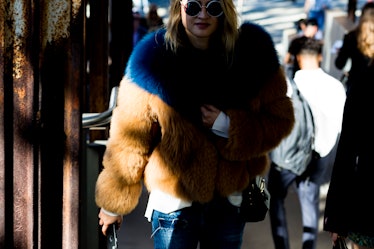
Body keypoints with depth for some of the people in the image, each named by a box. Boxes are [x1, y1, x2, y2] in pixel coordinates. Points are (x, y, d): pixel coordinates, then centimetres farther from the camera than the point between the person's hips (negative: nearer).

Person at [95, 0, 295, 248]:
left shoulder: (252, 51, -5)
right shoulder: (155, 57, -11)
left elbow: (280, 118, -1)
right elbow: (129, 141, -6)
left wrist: (230, 126, -19)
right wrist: (113, 204, 0)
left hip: (230, 202, 3)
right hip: (173, 205, -2)